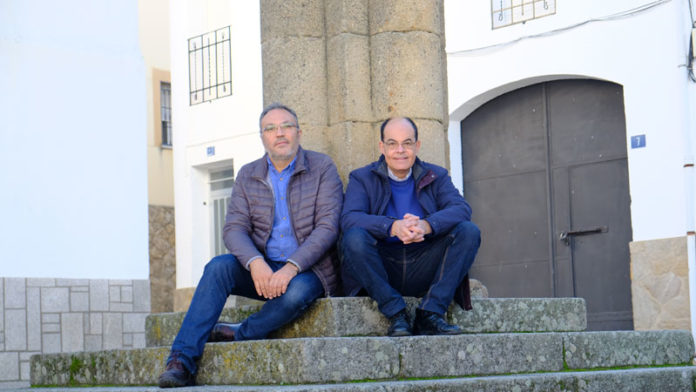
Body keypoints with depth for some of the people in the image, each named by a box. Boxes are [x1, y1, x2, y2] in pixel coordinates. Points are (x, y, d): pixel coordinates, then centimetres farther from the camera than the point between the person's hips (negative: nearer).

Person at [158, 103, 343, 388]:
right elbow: (234, 228, -1)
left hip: (310, 269, -3)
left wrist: (291, 268, -25)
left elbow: (328, 227, -11)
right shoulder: (248, 175, 9)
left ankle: (238, 335, -13)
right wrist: (256, 264, -23)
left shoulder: (322, 169, -1)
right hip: (262, 269, 3)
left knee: (297, 292, -37)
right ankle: (182, 361, -30)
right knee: (219, 266, -26)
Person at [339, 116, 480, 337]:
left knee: (468, 231, -19)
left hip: (424, 269, 2)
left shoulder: (436, 176, 12)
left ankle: (430, 315, -19)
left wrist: (426, 225, -29)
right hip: (381, 271, -2)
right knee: (354, 237, -30)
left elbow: (462, 209, -7)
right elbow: (348, 218, -13)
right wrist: (393, 227, -31)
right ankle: (396, 315, -20)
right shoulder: (362, 178, 7)